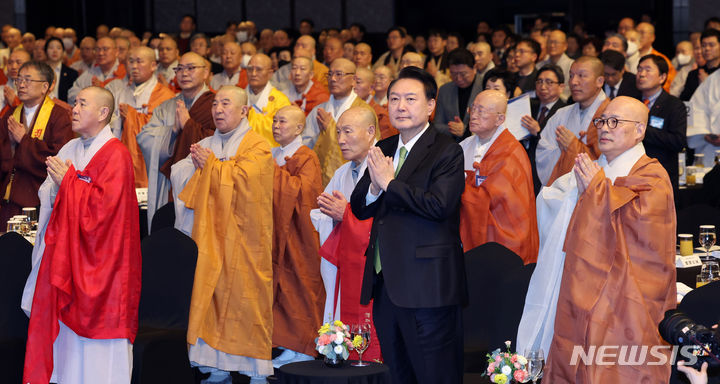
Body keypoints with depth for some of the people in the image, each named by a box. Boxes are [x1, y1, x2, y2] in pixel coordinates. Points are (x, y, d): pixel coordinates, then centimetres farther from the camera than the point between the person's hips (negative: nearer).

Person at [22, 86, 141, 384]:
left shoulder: (115, 155, -10)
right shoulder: (69, 150, 13)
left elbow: (104, 204, -19)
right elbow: (47, 197, 12)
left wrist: (68, 182, -12)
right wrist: (55, 183, -10)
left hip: (97, 257, -7)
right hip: (65, 250, 7)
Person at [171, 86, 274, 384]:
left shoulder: (257, 146, -1)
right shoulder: (206, 145, 17)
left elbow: (243, 177, -17)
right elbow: (177, 174, 10)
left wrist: (210, 165, -8)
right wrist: (197, 165, -9)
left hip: (242, 241, -5)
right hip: (210, 237, 5)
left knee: (243, 300, -6)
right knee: (212, 298, 1)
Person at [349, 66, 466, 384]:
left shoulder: (447, 152, -7)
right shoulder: (383, 150, 15)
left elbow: (439, 205, -21)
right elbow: (359, 208, 12)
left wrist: (389, 183, -14)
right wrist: (374, 188, -10)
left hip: (427, 286, -7)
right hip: (385, 283, 8)